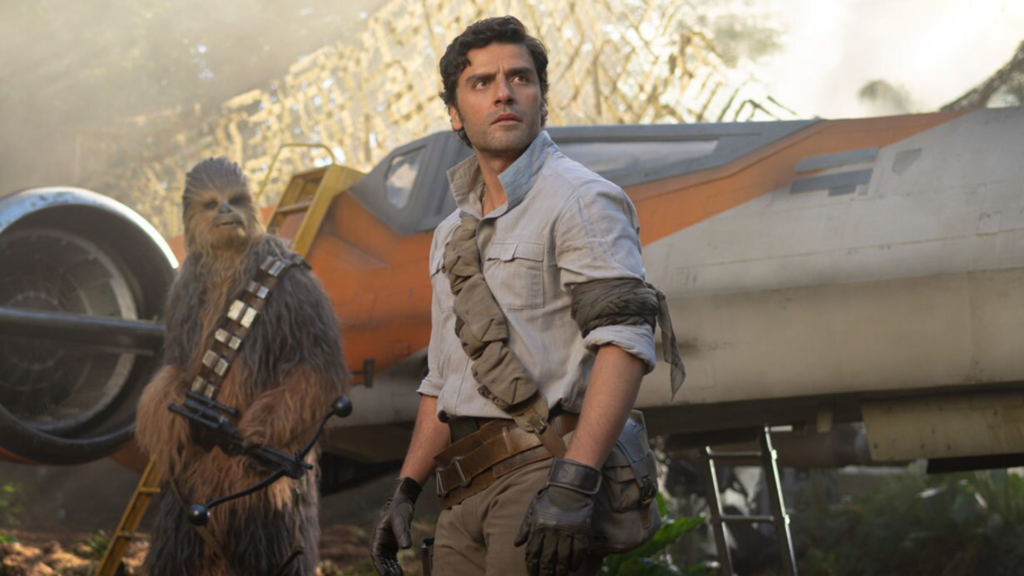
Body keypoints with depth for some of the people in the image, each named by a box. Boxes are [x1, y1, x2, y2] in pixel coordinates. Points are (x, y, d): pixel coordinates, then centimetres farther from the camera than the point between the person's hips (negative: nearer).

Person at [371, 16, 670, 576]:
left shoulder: (580, 199, -3)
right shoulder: (452, 234, 23)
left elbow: (624, 340, -16)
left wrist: (574, 483, -25)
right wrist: (405, 491, 19)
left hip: (541, 468, -8)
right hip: (463, 497, 8)